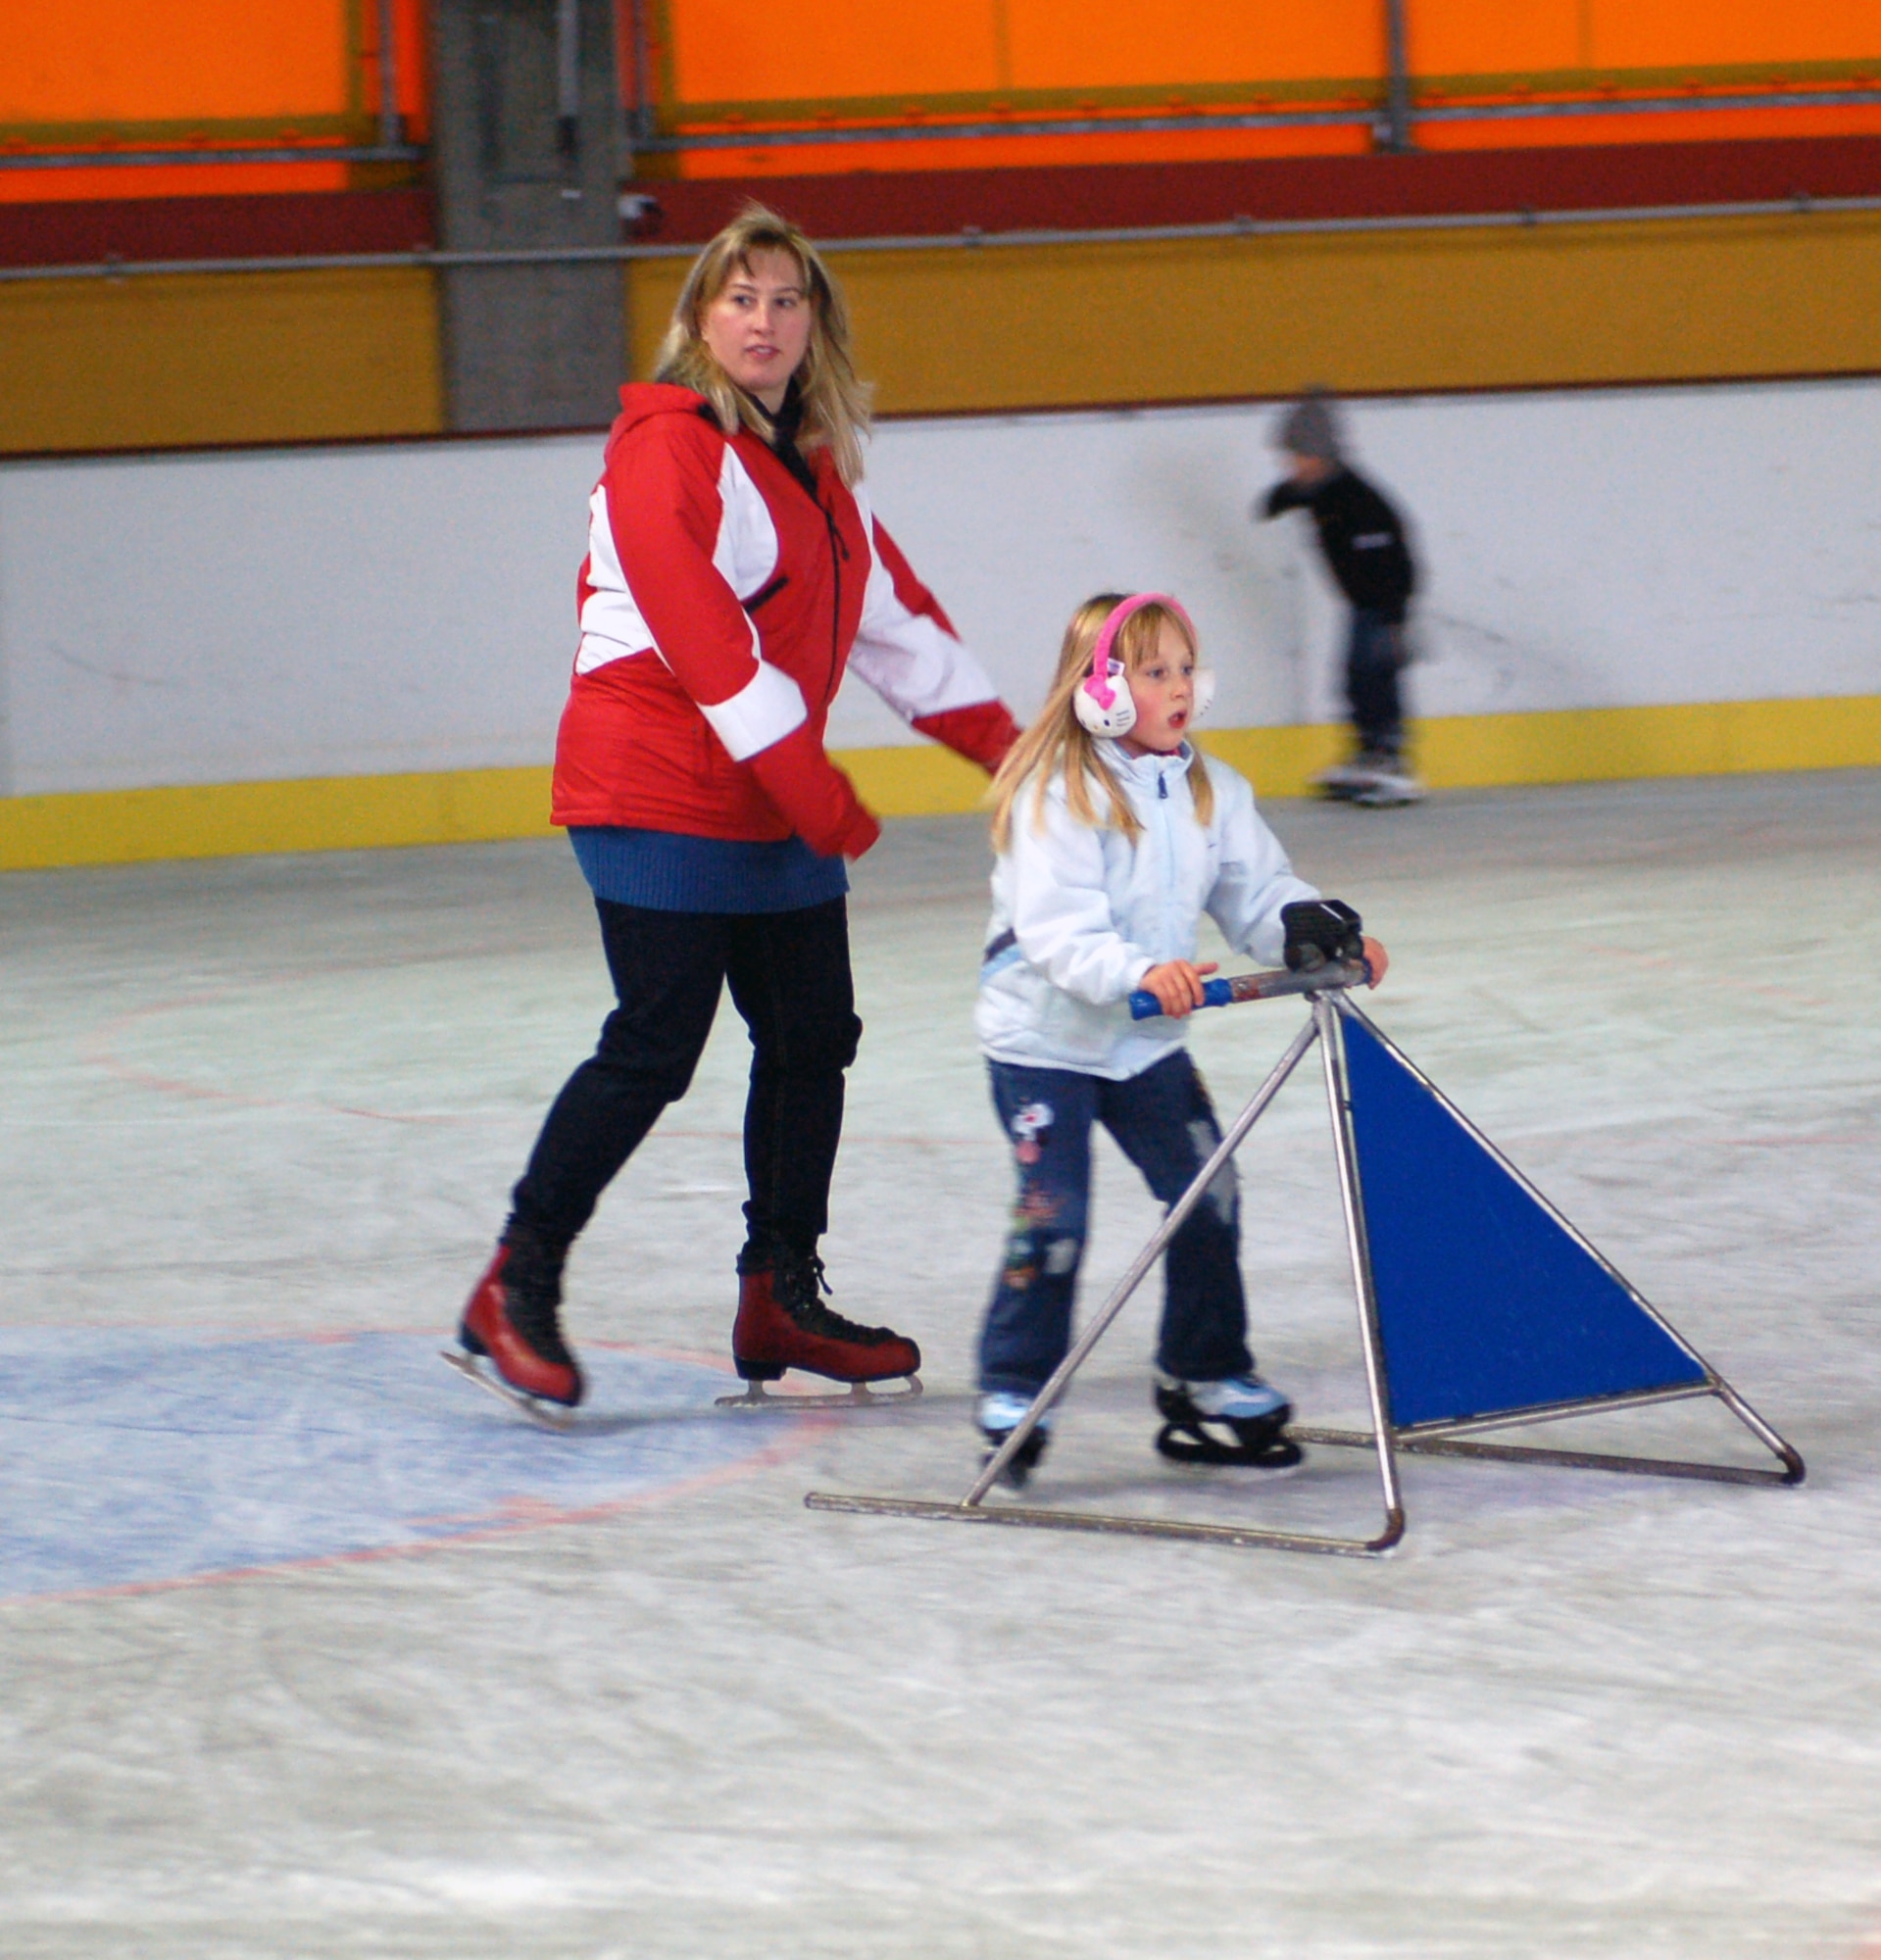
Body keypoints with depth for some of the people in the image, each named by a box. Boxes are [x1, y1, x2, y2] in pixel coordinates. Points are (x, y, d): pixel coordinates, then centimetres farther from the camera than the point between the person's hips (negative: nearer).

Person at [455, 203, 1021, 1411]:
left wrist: (999, 741, 15)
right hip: (660, 796, -9)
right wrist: (822, 800, -21)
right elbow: (707, 641, -20)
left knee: (814, 1039, 8)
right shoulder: (665, 449, -13)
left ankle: (782, 1299, 18)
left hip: (775, 806, 9)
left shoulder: (817, 463, 15)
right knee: (654, 1051, -10)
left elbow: (893, 612, 21)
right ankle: (516, 1289, -1)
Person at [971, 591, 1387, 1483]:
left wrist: (1317, 930, -18)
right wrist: (1138, 972, -43)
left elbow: (1257, 894, 3)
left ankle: (1207, 1379, 19)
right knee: (1052, 1217, -10)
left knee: (1207, 1196, 5)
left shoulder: (1209, 791, 3)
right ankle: (1014, 1393, 5)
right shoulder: (1057, 793, -19)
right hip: (1044, 1038, -6)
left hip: (1148, 1041, 6)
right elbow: (1056, 931, -28)